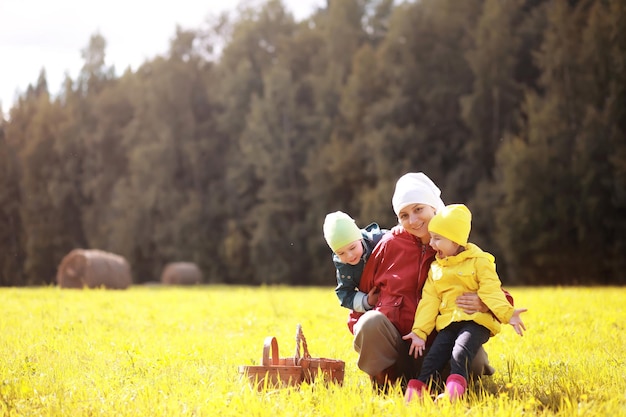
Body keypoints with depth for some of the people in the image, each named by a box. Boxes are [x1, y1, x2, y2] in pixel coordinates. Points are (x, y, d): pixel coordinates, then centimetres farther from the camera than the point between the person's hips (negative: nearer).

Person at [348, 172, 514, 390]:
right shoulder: (391, 243, 1)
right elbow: (365, 289, 10)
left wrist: (483, 304, -26)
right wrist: (358, 324, -6)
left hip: (435, 344, 1)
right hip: (393, 343, 0)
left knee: (474, 360, -29)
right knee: (371, 322, -33)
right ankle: (384, 380, -6)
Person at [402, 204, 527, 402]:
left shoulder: (479, 261, 0)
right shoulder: (435, 268, 17)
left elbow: (491, 291, -8)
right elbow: (429, 302, 11)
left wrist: (507, 313, -24)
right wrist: (420, 331, 2)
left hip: (476, 321, -5)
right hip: (448, 323, 5)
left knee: (459, 352, -29)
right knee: (433, 357, -15)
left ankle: (453, 391, -43)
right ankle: (416, 390, -24)